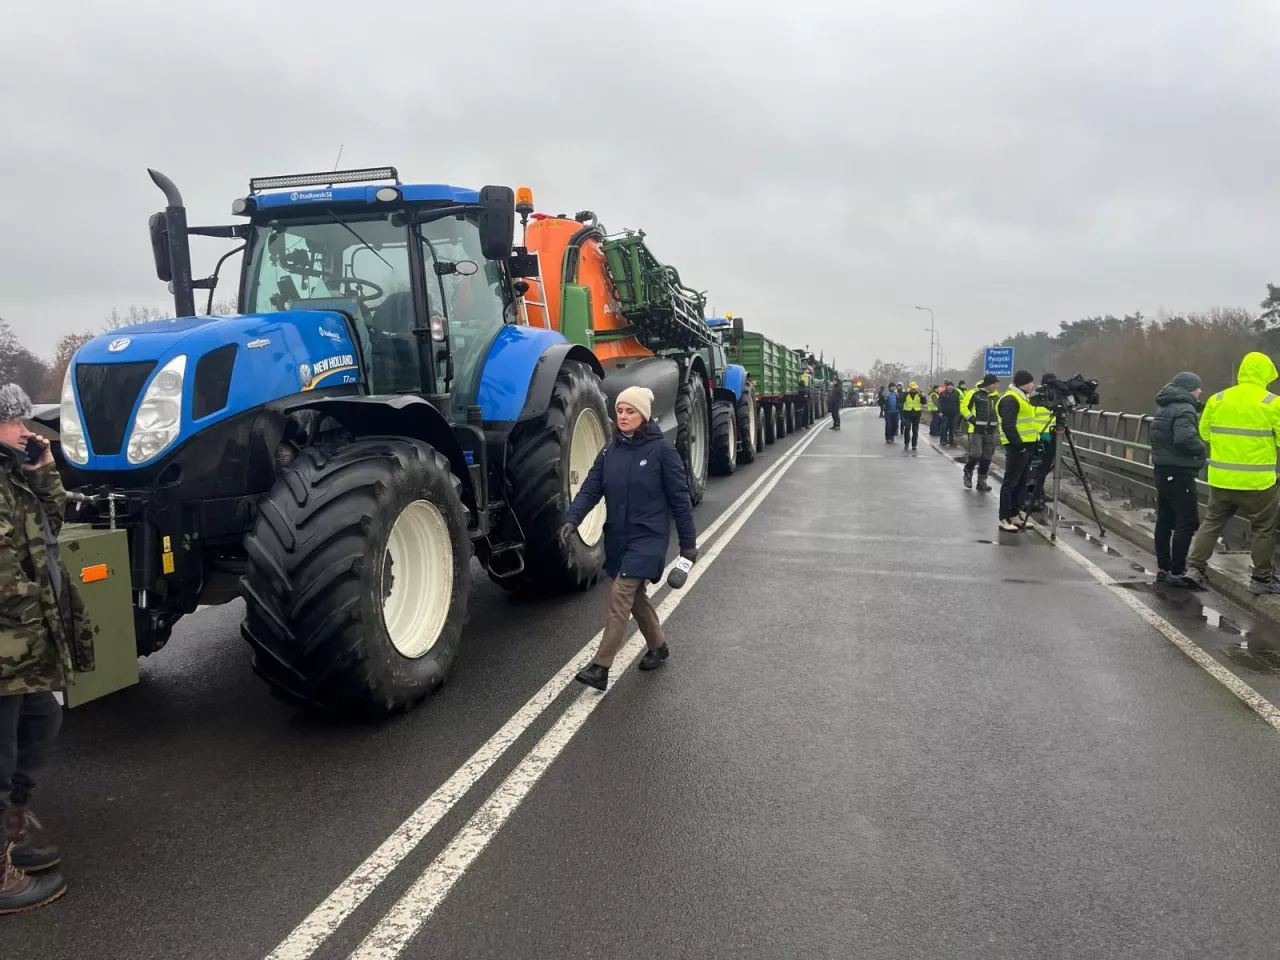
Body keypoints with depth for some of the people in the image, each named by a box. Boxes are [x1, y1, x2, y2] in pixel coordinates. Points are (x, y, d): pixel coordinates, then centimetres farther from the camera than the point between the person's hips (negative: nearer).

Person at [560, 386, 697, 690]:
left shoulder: (662, 449, -10)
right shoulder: (610, 450, 5)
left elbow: (679, 498, -6)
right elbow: (591, 488, -2)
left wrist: (688, 542, -5)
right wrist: (572, 519, -19)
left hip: (648, 537, -6)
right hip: (617, 537, 6)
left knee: (620, 594, -14)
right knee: (635, 596, 17)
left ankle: (600, 667, -12)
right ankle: (657, 646, 39)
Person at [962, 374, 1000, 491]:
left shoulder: (995, 395, 12)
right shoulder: (974, 394, -7)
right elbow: (965, 408, -5)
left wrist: (997, 423, 12)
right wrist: (972, 419, -13)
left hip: (990, 432, 6)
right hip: (976, 430, -6)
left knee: (987, 458, 6)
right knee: (976, 454, -14)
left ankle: (982, 481, 15)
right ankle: (968, 473, 12)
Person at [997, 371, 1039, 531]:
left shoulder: (1022, 397, 18)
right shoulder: (1010, 399, -15)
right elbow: (1008, 426, -23)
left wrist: (1034, 440, 17)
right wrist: (1018, 444, -22)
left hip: (1026, 446, 10)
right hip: (1017, 447, -10)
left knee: (1021, 483, 13)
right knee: (1010, 482, -7)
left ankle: (1015, 514, 20)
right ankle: (1005, 519, -4)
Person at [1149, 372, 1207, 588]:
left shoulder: (1165, 407, 15)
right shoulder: (1184, 409, -15)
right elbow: (1185, 438, -29)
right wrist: (1203, 449, -13)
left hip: (1163, 470, 10)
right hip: (1179, 473, -10)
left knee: (1165, 520, 12)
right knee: (1187, 522, -6)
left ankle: (1162, 568, 17)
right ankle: (1176, 572, -7)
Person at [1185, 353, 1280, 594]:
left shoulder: (1217, 399, 1)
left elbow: (1204, 433, 10)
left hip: (1221, 478, 4)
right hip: (1257, 481, -4)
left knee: (1211, 522, 17)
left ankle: (1195, 567, 15)